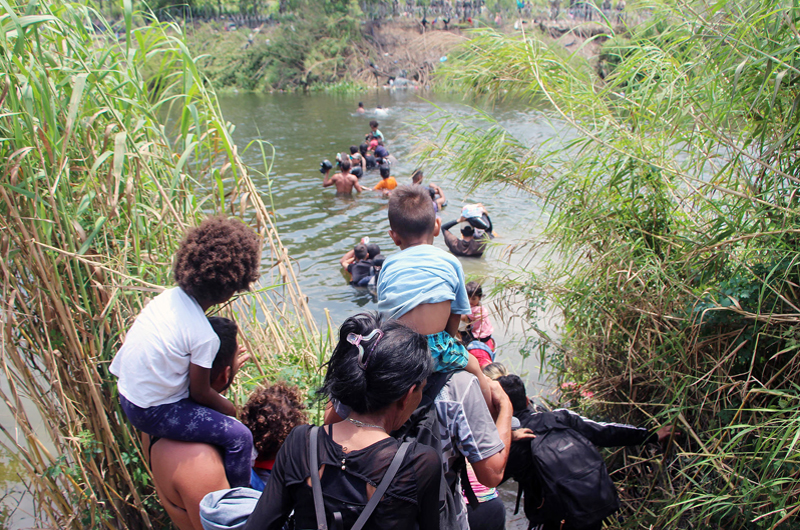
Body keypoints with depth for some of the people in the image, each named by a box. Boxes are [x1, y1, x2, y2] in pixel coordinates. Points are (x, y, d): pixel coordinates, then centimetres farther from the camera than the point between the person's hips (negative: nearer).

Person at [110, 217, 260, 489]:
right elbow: (200, 393, -15)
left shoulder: (170, 296, -6)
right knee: (239, 436, -10)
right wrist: (228, 408, 6)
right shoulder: (204, 336, -27)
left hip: (127, 393, 9)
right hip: (153, 412, -9)